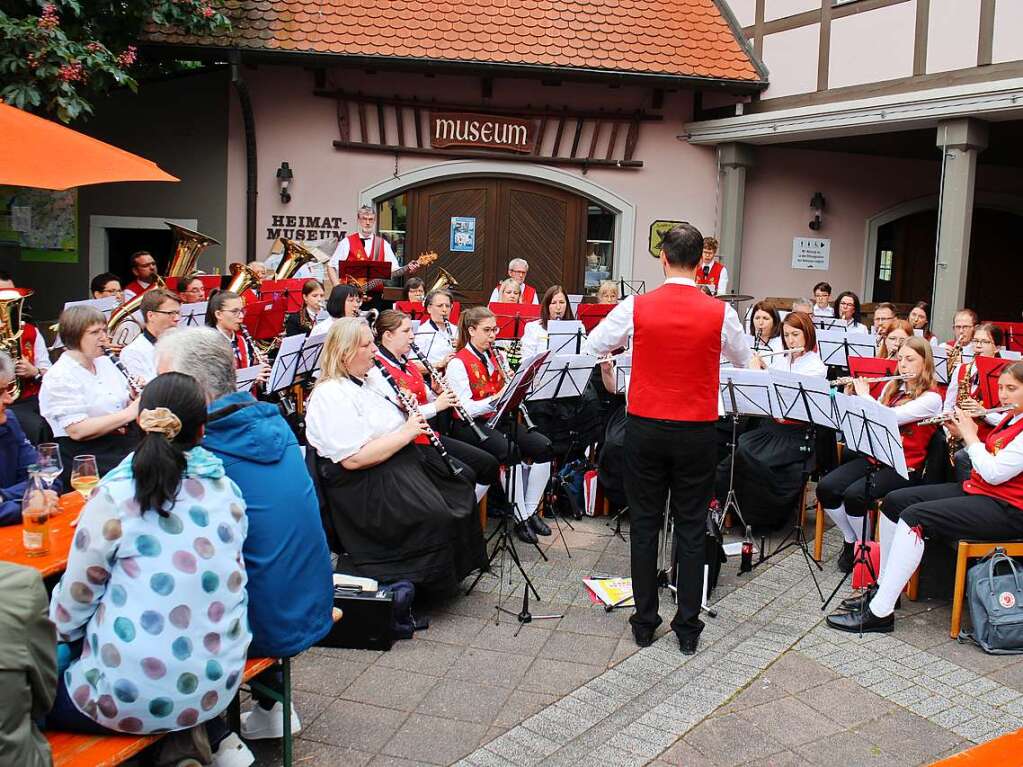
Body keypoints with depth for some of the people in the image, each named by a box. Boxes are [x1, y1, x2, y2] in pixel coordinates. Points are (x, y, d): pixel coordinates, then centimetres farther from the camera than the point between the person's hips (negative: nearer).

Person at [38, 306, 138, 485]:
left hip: (125, 441, 7)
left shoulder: (104, 363, 13)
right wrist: (129, 413, -19)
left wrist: (136, 398, -2)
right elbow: (77, 431, -19)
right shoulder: (59, 378, -10)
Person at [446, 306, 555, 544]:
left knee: (543, 447, -12)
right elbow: (465, 409, -17)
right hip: (471, 425, -7)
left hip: (498, 419, 7)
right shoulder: (458, 363, -9)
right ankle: (520, 519, -17)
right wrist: (496, 398, -27)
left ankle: (531, 511, -1)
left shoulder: (494, 356, 13)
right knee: (511, 452, -31)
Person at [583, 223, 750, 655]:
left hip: (645, 428, 0)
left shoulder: (636, 307, -8)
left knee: (645, 523, 11)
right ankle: (687, 627, 15)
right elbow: (743, 361, 12)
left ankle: (644, 623, 18)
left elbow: (590, 349, 6)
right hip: (697, 430, 0)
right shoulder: (720, 313, -8)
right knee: (691, 527, 9)